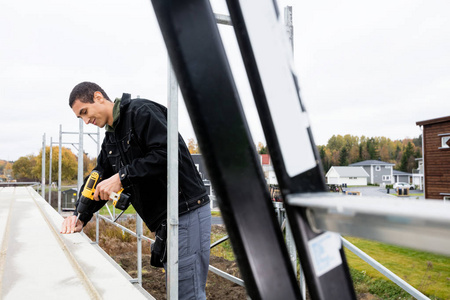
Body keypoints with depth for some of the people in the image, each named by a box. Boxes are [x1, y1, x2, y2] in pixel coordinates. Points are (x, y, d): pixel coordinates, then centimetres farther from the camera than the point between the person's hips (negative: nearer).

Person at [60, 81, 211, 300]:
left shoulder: (141, 111, -10)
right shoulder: (110, 140, 19)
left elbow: (166, 153, -23)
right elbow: (99, 178, 18)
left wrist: (122, 177, -21)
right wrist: (80, 216, 5)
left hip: (186, 213, -10)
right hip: (162, 221, 10)